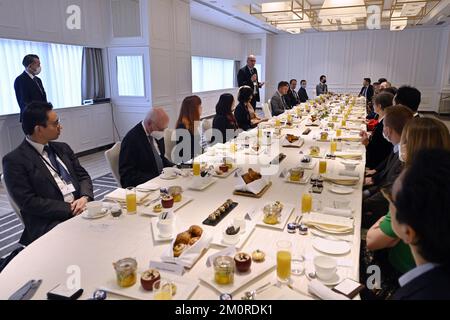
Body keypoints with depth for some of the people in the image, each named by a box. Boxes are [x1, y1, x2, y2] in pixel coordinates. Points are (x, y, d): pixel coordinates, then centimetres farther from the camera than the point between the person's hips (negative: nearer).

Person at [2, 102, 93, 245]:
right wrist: (69, 208, -15)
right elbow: (28, 202, -10)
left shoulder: (63, 148, 16)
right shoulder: (14, 160, -4)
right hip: (50, 222, -6)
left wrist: (85, 197, -7)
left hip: (81, 209, 6)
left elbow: (83, 176, 14)